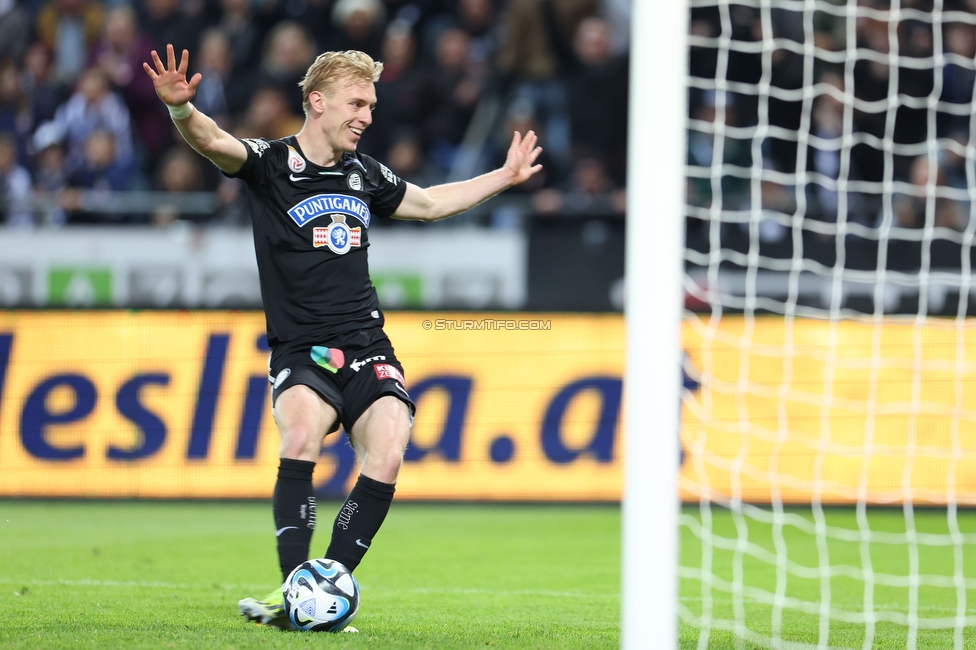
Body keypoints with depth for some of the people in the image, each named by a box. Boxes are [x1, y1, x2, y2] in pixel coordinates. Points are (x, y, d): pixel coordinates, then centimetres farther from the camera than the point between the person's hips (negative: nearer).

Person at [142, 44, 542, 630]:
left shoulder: (365, 174, 15)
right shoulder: (272, 164, -1)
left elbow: (426, 203, 33)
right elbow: (215, 142, -21)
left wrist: (505, 177, 37)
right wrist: (181, 108, -42)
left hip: (367, 349, 4)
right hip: (301, 352, -4)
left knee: (387, 455, -19)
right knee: (302, 434, -32)